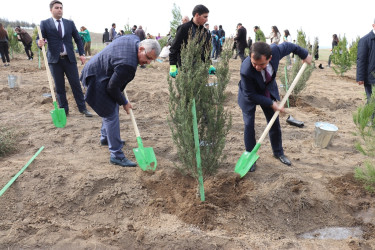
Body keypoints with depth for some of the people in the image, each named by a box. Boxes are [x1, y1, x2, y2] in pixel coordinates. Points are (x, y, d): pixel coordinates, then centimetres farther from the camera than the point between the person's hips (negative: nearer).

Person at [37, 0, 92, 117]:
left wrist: (82, 54, 2)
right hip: (55, 60, -1)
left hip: (69, 59, 1)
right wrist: (40, 43, -23)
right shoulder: (45, 24, 3)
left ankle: (83, 108, 8)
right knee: (59, 87, 5)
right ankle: (64, 110, 15)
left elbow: (78, 39, 13)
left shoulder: (70, 23, 10)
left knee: (76, 84, 1)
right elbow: (40, 39, 1)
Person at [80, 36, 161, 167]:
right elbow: (112, 88, -25)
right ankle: (116, 155, -5)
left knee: (111, 108, 23)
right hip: (97, 80, -11)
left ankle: (105, 137, 43)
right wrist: (124, 103, -10)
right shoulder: (128, 64, -35)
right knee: (111, 115, -10)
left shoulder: (135, 38, -8)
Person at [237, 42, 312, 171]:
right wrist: (271, 104, -26)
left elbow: (288, 46, -7)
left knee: (274, 123, 11)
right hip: (250, 95, -4)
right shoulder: (246, 70, -41)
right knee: (249, 125, -6)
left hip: (269, 90, 4)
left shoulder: (275, 50, -32)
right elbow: (251, 95, -28)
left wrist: (304, 54, 8)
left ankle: (278, 152, 33)